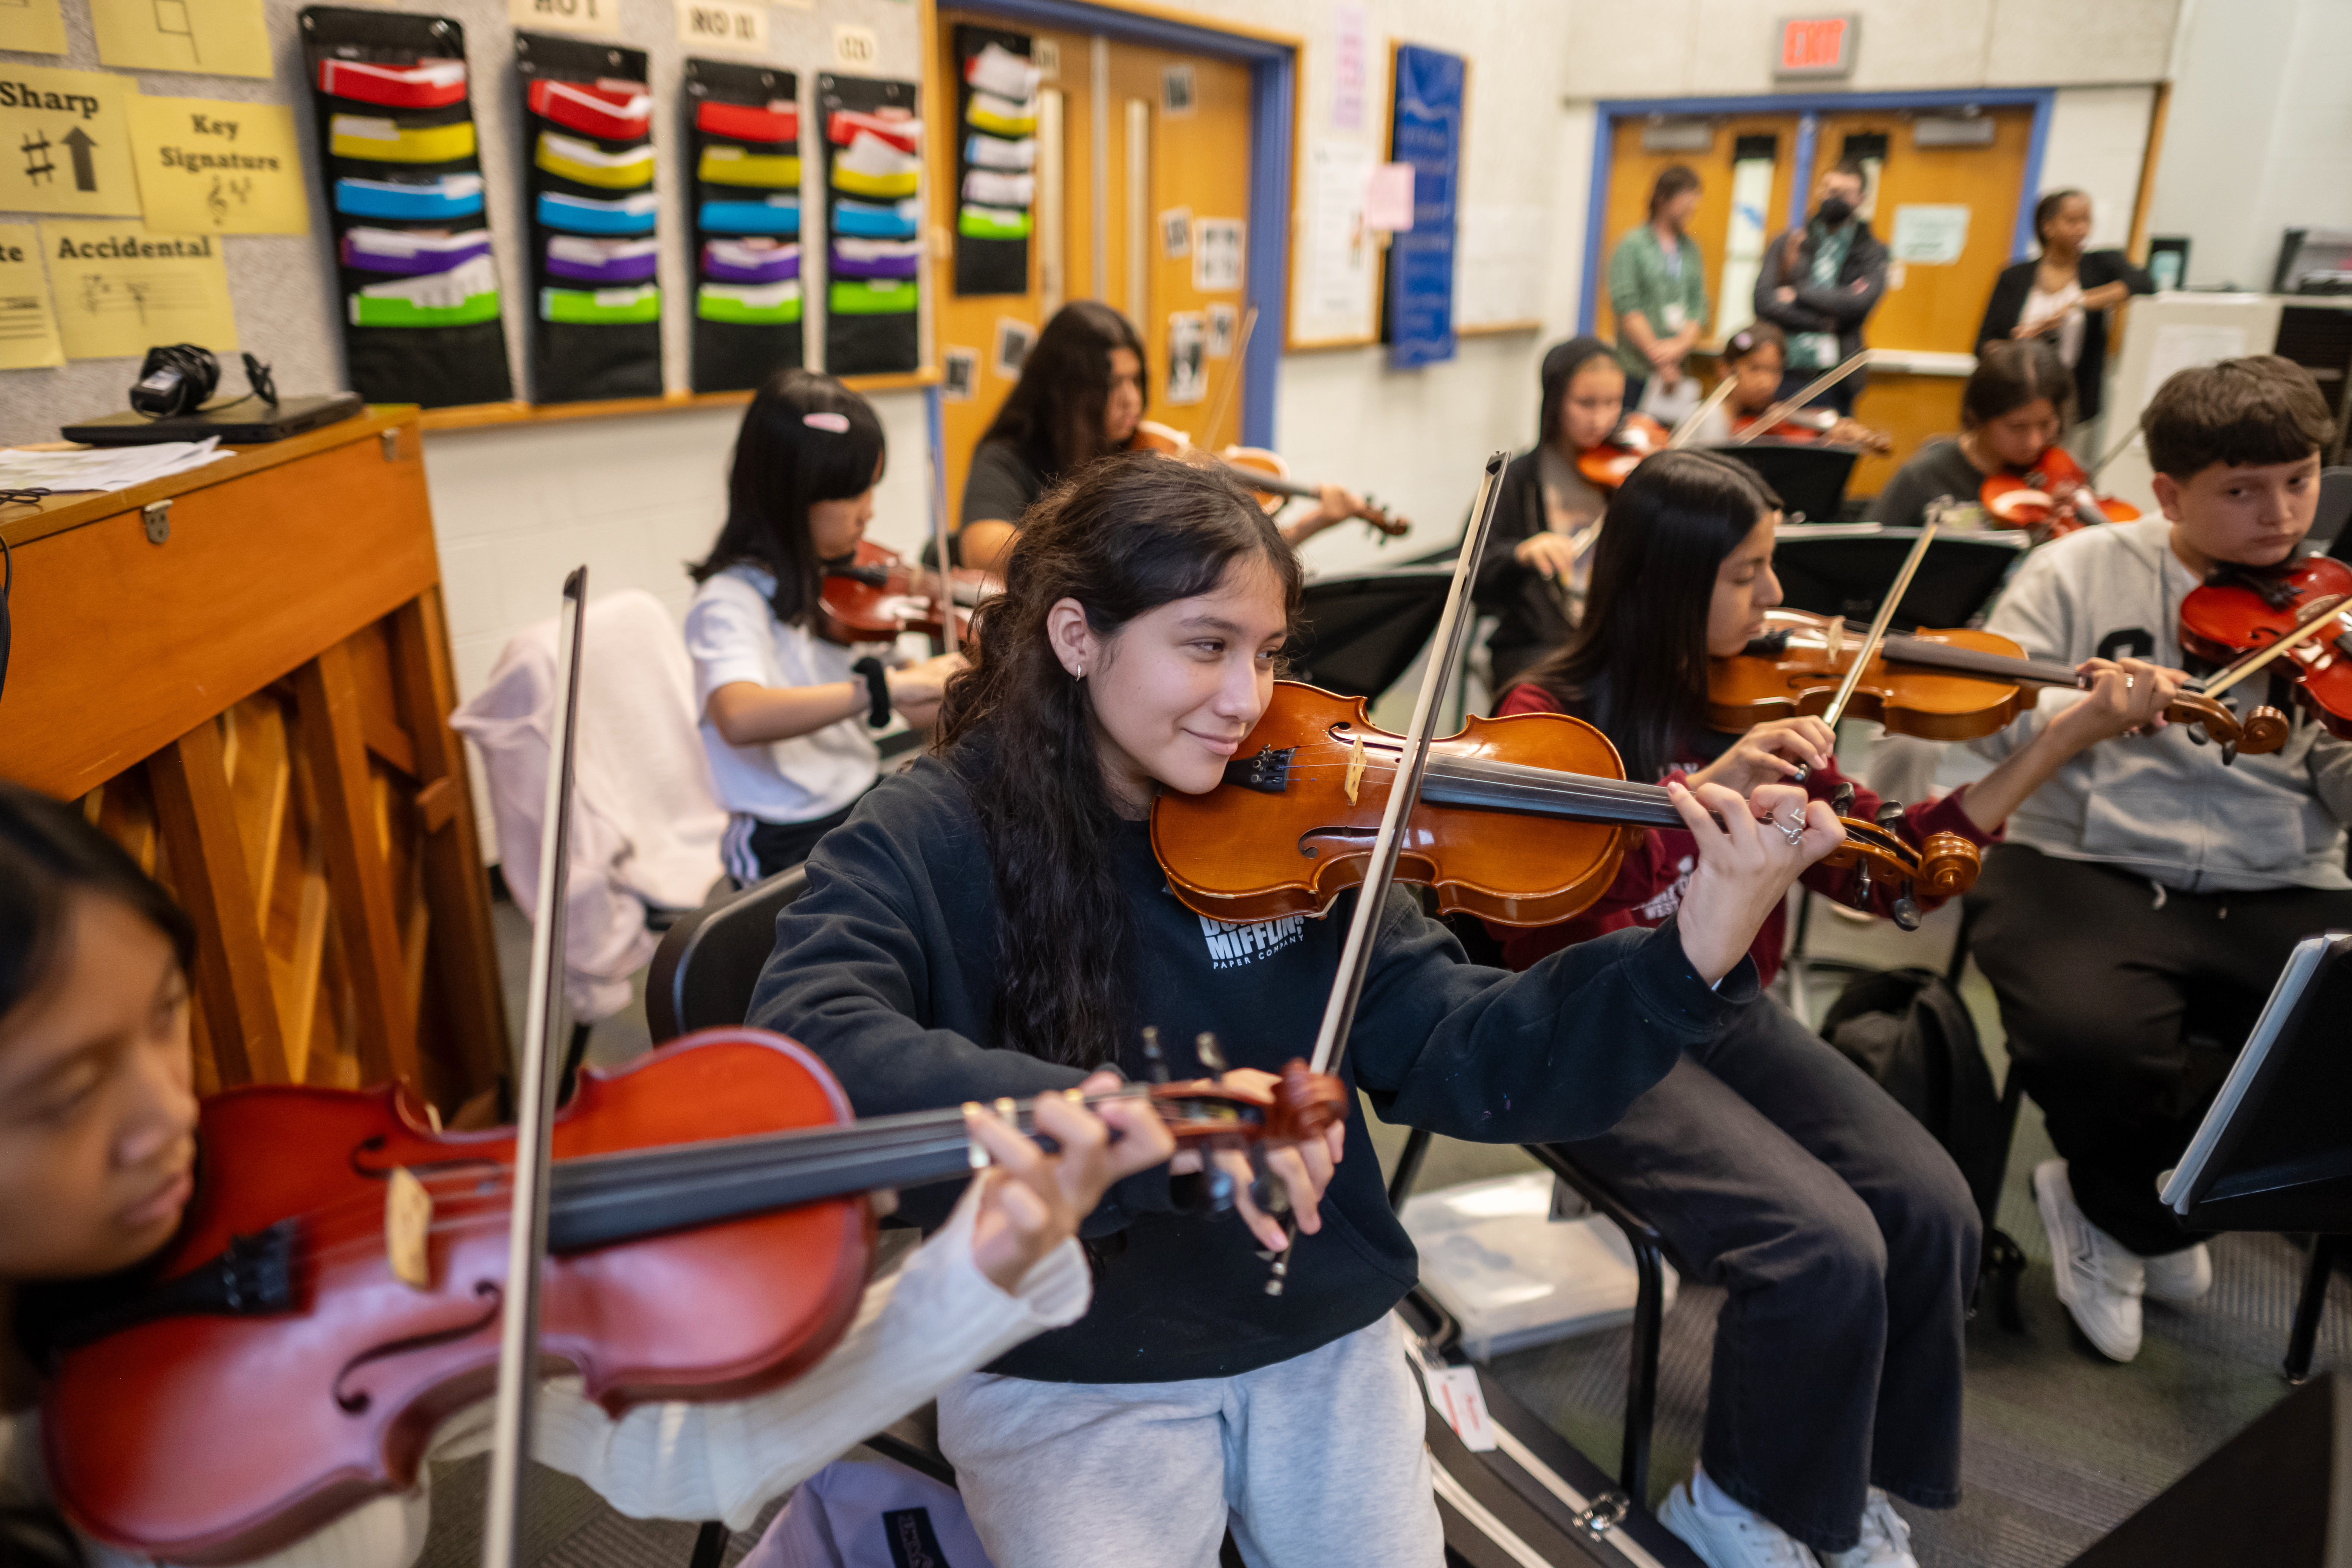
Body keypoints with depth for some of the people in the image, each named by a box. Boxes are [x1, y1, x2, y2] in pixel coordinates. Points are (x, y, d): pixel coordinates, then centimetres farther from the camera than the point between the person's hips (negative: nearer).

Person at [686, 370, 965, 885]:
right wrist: (884, 686, -43)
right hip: (790, 847, -7)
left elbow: (922, 711, 10)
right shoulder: (732, 600, -15)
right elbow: (739, 717, -37)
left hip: (870, 805, 7)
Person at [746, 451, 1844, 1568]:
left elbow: (1464, 1067, -7)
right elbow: (806, 1058, -33)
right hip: (1068, 1376, -3)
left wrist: (1696, 955, -21)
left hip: (1324, 1340, 3)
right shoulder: (928, 846, -15)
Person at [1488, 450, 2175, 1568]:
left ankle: (1858, 1477, 13)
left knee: (1933, 1212, -13)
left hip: (1729, 1015, 6)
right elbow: (1543, 912, -25)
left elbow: (1875, 870, 0)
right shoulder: (1550, 716, -11)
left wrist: (2070, 736, -4)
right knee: (1830, 1251, -22)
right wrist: (1705, 791, -34)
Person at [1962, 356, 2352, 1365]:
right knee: (2093, 1039, -33)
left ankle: (2112, 1201, 6)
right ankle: (2159, 1226, 6)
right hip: (2086, 866, -3)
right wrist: (2085, 711, -23)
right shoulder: (2082, 572, 4)